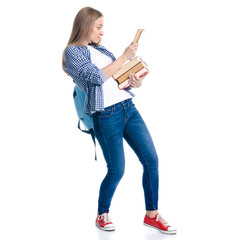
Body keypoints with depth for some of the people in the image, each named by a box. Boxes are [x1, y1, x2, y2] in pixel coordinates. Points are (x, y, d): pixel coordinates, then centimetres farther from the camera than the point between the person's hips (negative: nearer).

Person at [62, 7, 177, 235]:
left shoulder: (100, 49, 20)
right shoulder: (73, 51, -1)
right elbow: (97, 77, -15)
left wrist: (136, 82, -2)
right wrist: (124, 57, -10)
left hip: (128, 107, 7)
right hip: (106, 115, -7)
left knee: (151, 160, 1)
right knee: (116, 171, -1)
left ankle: (152, 215, 14)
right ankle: (102, 215, 22)